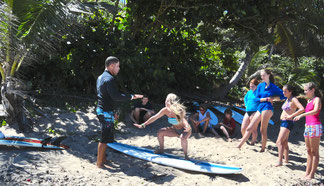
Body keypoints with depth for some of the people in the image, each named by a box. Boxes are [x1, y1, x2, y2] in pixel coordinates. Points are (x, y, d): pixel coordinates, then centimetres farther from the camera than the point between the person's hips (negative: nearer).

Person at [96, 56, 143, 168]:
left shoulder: (100, 78, 15)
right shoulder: (109, 79, -17)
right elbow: (116, 96, -24)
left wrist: (112, 112, 23)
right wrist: (131, 97, -15)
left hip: (101, 109, 10)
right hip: (106, 112, -10)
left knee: (105, 137, 19)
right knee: (104, 138, -3)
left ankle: (102, 158, 29)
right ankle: (99, 163, 3)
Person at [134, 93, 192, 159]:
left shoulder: (178, 111, -31)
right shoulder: (165, 110, -13)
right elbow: (154, 117, -6)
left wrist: (187, 128, -67)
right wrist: (143, 125, -5)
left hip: (184, 130, -6)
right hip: (175, 129, 6)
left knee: (183, 137, -37)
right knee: (160, 132, -5)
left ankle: (185, 155, -14)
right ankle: (161, 149, 17)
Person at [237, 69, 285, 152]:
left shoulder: (273, 87, 1)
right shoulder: (260, 85, 12)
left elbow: (283, 96, 1)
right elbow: (257, 98, 6)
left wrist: (273, 98, -7)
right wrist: (266, 99, -8)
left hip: (267, 108, -5)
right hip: (259, 108, 6)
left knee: (263, 130, -3)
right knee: (249, 128, 4)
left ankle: (263, 148, 9)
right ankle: (239, 145, 6)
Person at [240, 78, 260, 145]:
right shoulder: (249, 92, 13)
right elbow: (245, 98, 32)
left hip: (254, 112, -7)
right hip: (247, 112, 7)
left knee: (253, 129, -2)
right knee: (243, 128, 8)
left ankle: (253, 141, 15)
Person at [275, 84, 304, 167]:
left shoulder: (293, 99, -12)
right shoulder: (287, 99, 13)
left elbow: (302, 109, -27)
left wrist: (291, 116, -24)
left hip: (288, 123, -9)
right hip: (283, 122, 9)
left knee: (279, 142, -16)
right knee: (284, 142, 15)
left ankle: (280, 162, -19)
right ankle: (286, 159, 25)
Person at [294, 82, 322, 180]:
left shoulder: (317, 99, -8)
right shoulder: (309, 100, 17)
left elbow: (316, 111, -26)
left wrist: (301, 115, -32)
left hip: (315, 127, -9)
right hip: (308, 127, 9)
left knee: (314, 152, -4)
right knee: (309, 151, 10)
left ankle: (312, 174, -1)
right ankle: (307, 173, 15)